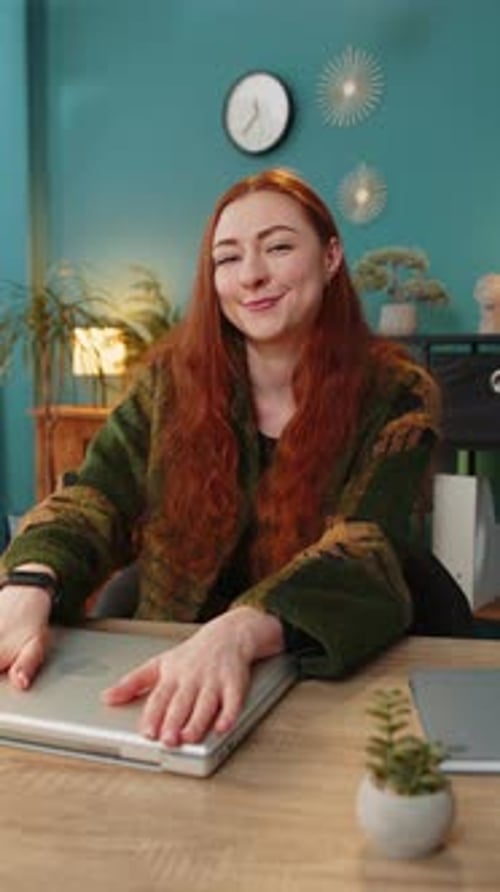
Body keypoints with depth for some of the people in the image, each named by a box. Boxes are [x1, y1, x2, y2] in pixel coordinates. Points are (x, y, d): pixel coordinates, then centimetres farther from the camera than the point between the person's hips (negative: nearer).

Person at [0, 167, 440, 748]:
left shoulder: (396, 396, -7)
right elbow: (95, 498, -8)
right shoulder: (173, 377, 1)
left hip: (324, 685, -1)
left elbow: (362, 552, -20)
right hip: (167, 672, 2)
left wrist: (235, 633, -39)